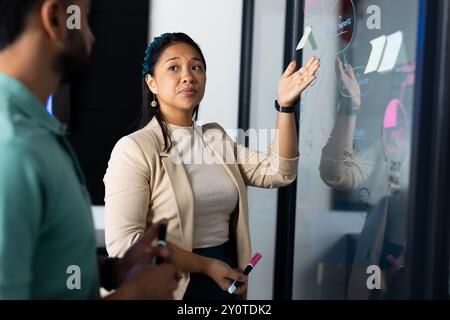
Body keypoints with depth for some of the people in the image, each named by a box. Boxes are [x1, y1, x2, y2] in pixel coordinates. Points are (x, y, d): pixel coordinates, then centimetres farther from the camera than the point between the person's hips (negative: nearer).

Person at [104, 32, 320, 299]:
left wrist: (286, 105, -12)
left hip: (224, 282, 6)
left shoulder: (217, 139, 7)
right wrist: (206, 265, -18)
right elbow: (123, 242, -20)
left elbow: (276, 172, -2)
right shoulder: (134, 149, -14)